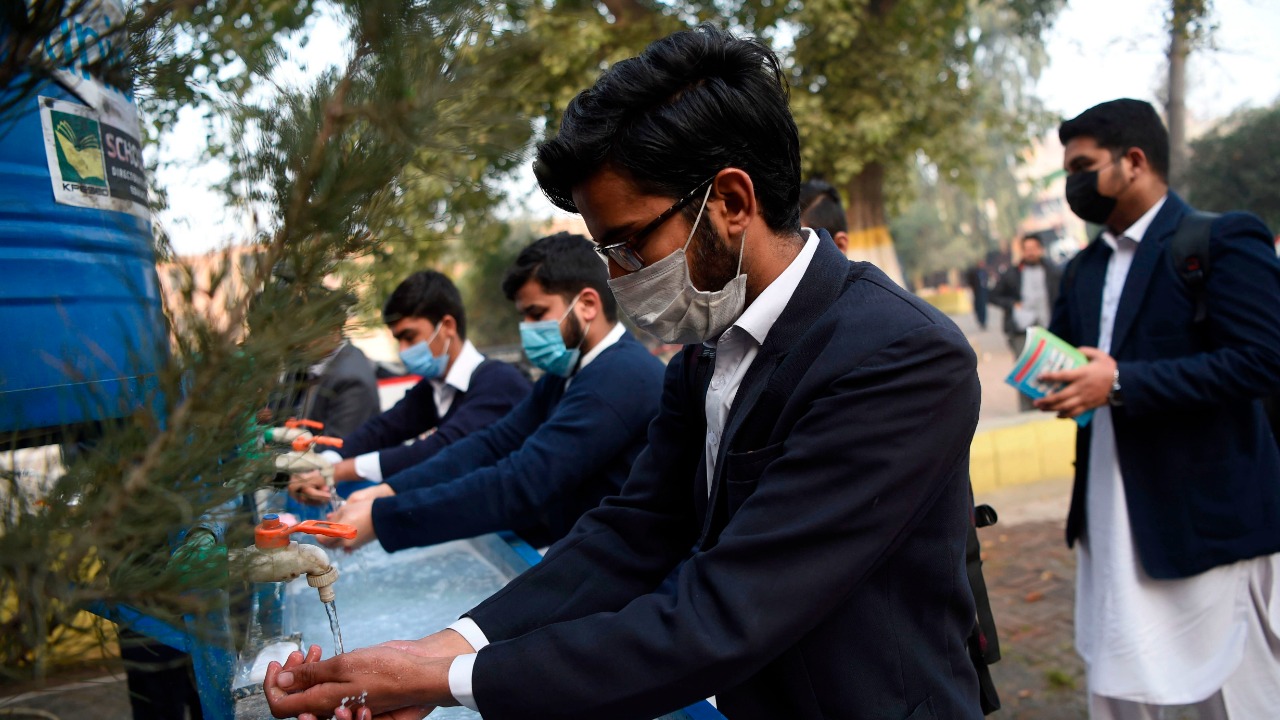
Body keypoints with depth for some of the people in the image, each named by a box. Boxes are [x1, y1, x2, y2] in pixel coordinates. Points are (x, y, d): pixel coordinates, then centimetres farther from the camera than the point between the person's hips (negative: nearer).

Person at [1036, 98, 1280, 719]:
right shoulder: (1085, 269, 15)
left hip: (1205, 518, -7)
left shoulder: (1224, 240, -9)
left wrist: (1121, 382, -24)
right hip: (1110, 521, 7)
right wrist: (1052, 379, -5)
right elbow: (1061, 355, 18)